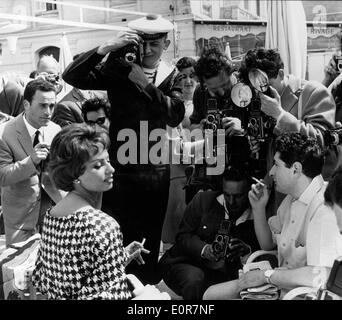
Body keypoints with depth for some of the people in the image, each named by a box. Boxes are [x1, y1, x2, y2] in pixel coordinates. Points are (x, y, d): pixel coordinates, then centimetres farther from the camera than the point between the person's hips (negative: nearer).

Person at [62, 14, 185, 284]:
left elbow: (176, 116, -14)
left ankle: (150, 288, 36)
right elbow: (72, 77, -15)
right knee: (125, 238, 5)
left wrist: (145, 83, -20)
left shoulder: (171, 76, 3)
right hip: (124, 168, -2)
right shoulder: (118, 68, -4)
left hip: (157, 171, 3)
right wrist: (106, 48, -24)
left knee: (153, 238, 16)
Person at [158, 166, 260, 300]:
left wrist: (247, 251, -21)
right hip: (185, 264, -1)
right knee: (195, 279, -36)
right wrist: (204, 249, -21)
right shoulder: (203, 200, -1)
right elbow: (182, 236, -1)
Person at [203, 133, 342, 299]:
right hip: (280, 285, 9)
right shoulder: (292, 198, 6)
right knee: (211, 294, 4)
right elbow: (268, 243, 17)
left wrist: (266, 275, -20)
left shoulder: (325, 208, -25)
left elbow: (319, 276, -33)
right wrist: (258, 207, 1)